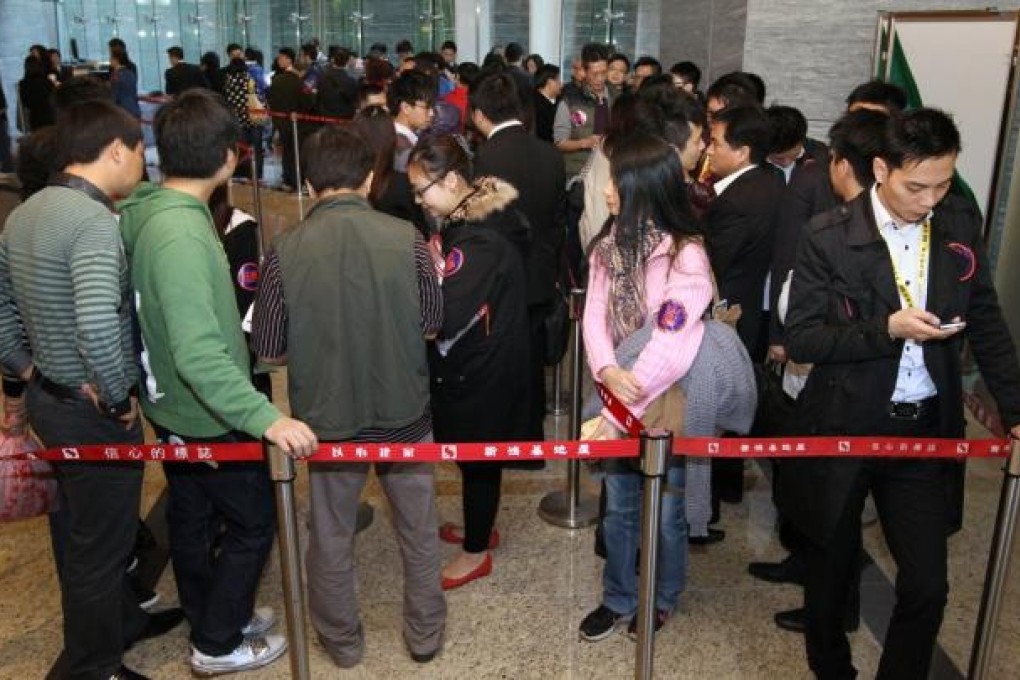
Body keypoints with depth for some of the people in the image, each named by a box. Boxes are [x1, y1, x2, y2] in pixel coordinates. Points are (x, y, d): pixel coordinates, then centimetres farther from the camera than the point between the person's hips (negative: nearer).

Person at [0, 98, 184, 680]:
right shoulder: (93, 220, -24)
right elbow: (98, 326, -36)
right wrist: (119, 398, -23)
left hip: (47, 398, 9)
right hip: (94, 412, -9)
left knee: (81, 527, 25)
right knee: (100, 542, 9)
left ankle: (124, 618, 46)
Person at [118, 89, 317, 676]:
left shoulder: (146, 209, -2)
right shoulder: (179, 232, -31)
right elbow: (198, 352, -38)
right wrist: (265, 417, -43)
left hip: (172, 407, 9)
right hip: (208, 416, -9)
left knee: (192, 517, 22)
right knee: (253, 524, 9)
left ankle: (212, 617, 43)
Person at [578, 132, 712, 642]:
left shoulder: (685, 255, -22)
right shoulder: (610, 245, -1)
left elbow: (671, 346, -27)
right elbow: (594, 313, -6)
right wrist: (607, 370, -26)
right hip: (619, 397, 5)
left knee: (666, 511, 14)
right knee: (619, 507, 17)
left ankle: (664, 599, 39)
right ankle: (618, 600, 37)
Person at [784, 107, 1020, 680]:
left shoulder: (962, 224, -1)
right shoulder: (829, 237, -13)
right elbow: (800, 338, -13)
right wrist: (887, 329, -24)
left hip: (926, 429, 3)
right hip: (843, 428, -2)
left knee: (928, 585, 4)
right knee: (834, 566, 16)